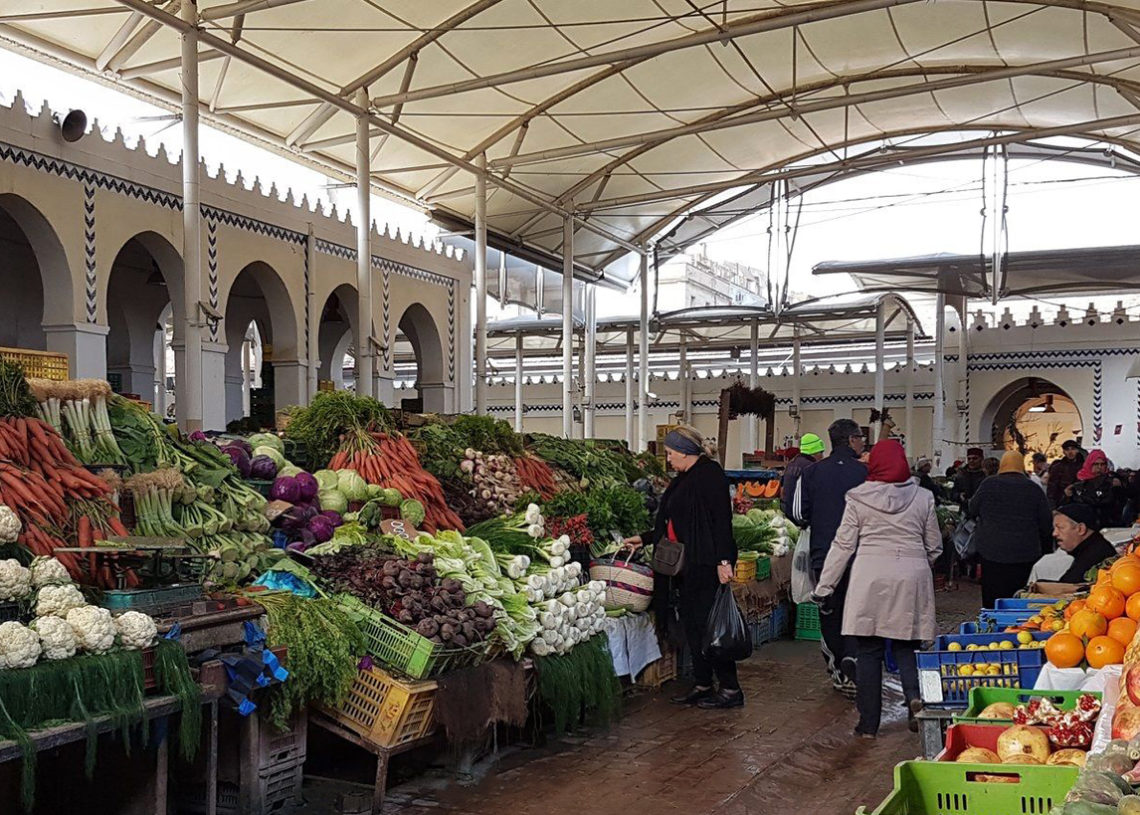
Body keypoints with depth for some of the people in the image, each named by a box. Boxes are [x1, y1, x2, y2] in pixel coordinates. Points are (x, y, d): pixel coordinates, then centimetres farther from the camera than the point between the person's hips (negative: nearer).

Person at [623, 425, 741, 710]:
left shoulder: (710, 474, -12)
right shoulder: (683, 480, 17)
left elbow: (721, 519, -19)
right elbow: (674, 524, 25)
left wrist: (723, 560, -24)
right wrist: (644, 539, 29)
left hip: (708, 563, -10)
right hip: (690, 564, 10)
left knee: (708, 622, -7)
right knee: (691, 620, 10)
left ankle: (731, 689, 1)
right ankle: (703, 684, 19)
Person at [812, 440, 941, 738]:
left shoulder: (859, 499, -1)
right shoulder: (922, 498, 4)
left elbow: (843, 545, 0)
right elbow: (934, 546, 12)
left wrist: (824, 587, 7)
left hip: (870, 580, -1)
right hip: (912, 580, 1)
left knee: (869, 651, 6)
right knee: (905, 647, 12)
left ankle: (868, 723, 9)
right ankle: (915, 694, -15)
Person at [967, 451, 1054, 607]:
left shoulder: (988, 485, -2)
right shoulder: (1034, 489, 2)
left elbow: (971, 511, 10)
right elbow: (1047, 526, 8)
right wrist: (1046, 552, 19)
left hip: (992, 554, -1)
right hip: (1026, 556, 1)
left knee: (992, 601, 3)